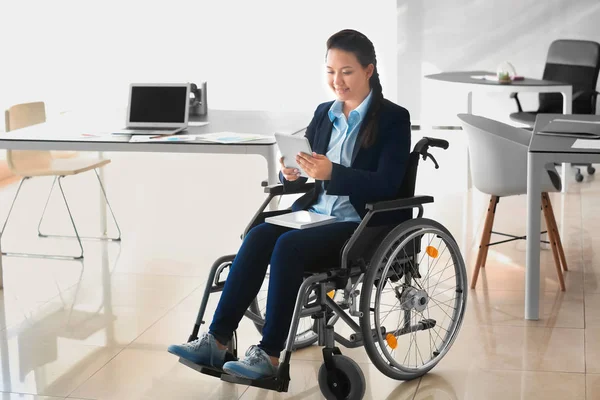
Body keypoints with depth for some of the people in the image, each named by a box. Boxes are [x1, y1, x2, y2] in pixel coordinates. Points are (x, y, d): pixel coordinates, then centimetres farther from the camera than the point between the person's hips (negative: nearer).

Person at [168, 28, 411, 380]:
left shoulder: (394, 119, -4)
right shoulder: (324, 114, 15)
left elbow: (386, 185, -14)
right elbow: (303, 173, 14)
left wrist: (331, 172, -26)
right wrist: (291, 174, -11)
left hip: (362, 226, -6)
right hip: (315, 213, 6)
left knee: (288, 245, -30)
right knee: (259, 236, -23)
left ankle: (269, 355, -26)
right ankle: (216, 340, -25)